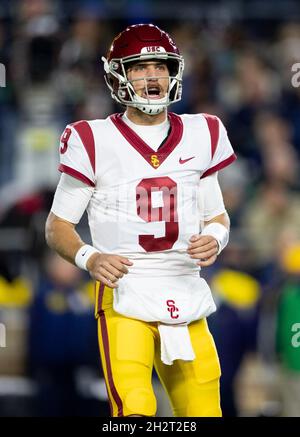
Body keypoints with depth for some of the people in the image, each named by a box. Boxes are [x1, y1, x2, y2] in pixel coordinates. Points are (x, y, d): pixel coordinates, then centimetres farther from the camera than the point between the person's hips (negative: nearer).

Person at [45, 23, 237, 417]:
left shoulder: (199, 136, 10)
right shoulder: (95, 141, -2)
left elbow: (217, 216, 20)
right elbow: (57, 226, 4)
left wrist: (215, 238, -3)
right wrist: (88, 258, -15)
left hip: (186, 294, 4)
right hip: (124, 298, -4)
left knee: (203, 411, 4)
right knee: (134, 410, -23)